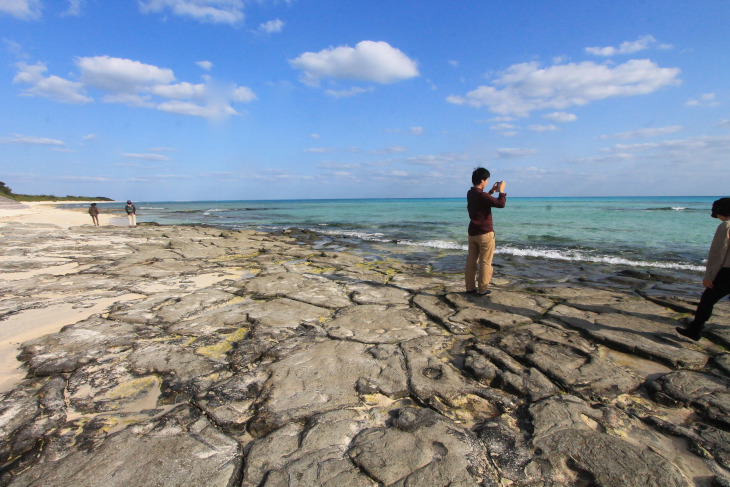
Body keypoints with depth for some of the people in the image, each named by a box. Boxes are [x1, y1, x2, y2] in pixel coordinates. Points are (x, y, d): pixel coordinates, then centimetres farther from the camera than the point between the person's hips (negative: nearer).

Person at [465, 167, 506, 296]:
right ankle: (482, 289, 9)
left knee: (471, 261, 12)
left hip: (472, 233, 8)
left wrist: (492, 191, 23)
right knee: (485, 262, 3)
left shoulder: (470, 194, 8)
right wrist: (501, 191, -5)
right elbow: (501, 204, -19)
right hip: (485, 233, -8)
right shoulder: (482, 195, -19)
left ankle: (470, 287, 19)